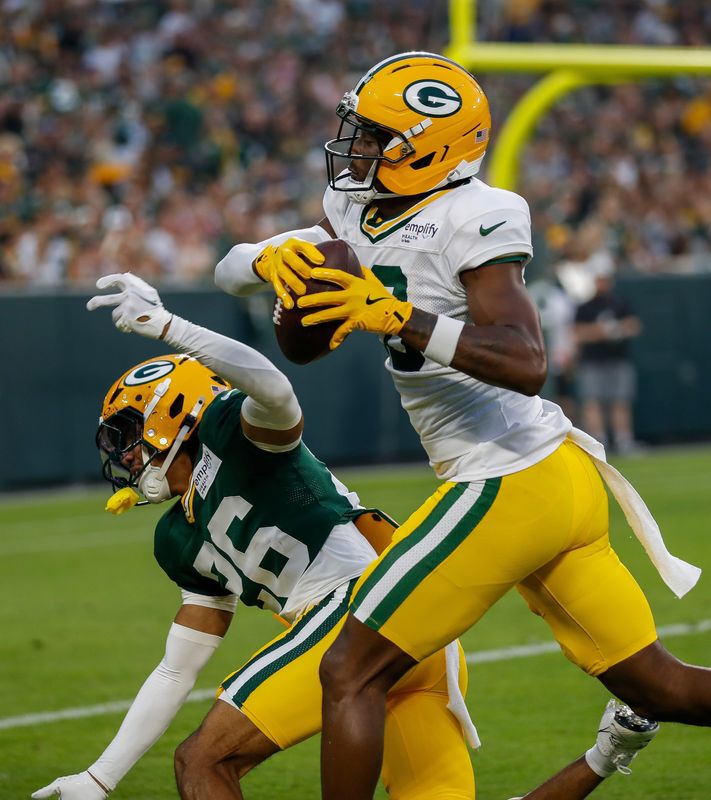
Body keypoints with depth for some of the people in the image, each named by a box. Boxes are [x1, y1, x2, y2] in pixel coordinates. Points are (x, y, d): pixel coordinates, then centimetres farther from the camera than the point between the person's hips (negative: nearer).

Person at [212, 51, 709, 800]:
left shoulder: (469, 222, -15)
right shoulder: (359, 212, 11)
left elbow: (525, 364, -27)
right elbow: (231, 269, 12)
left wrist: (397, 318, -32)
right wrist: (271, 260, -11)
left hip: (507, 486, -10)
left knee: (351, 674, -5)